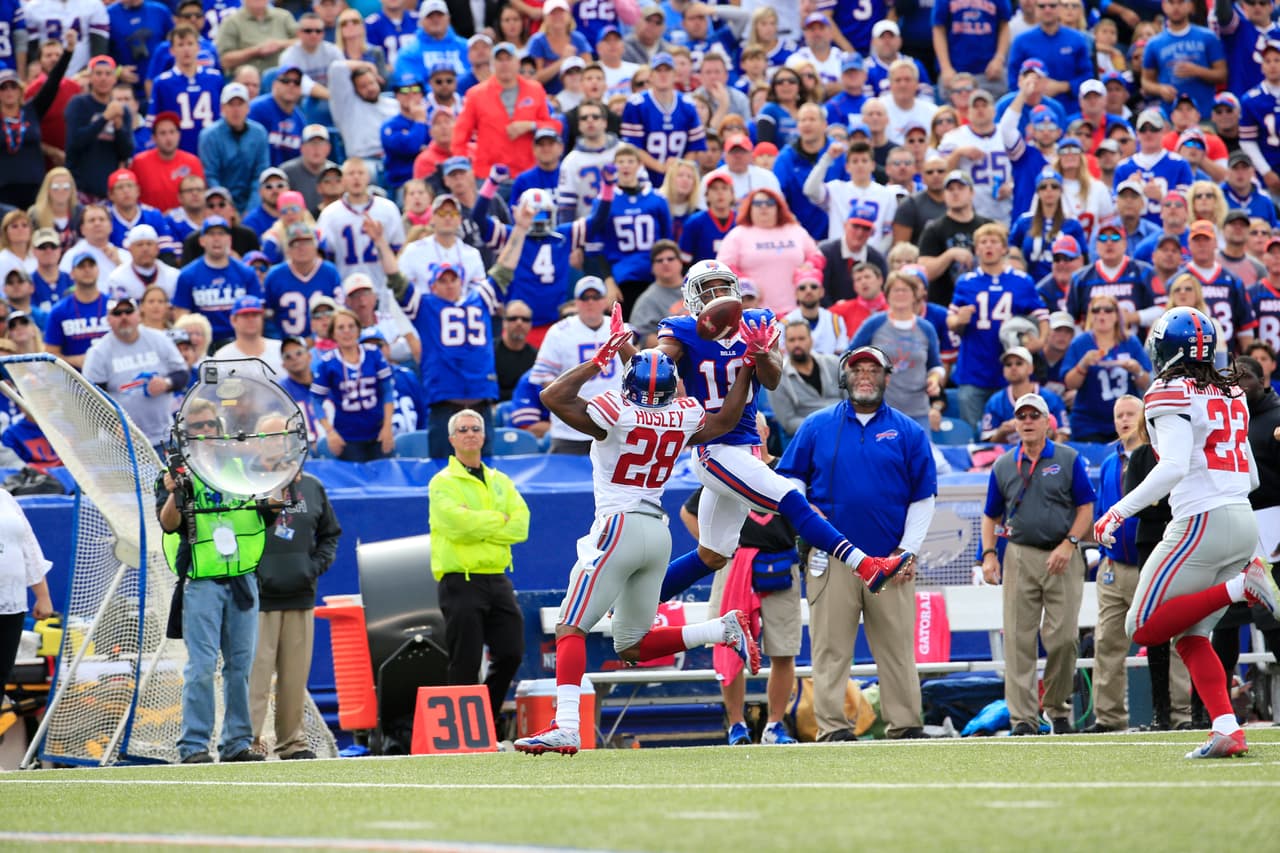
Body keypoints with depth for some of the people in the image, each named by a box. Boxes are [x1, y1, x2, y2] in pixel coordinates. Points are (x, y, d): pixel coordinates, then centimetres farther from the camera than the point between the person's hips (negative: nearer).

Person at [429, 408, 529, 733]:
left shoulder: (501, 482, 17)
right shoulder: (443, 483, 0)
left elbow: (520, 525, 2)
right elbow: (456, 523, -17)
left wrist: (480, 526, -10)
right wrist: (500, 521, -7)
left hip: (497, 580, 6)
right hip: (461, 581, -6)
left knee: (510, 655, 3)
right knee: (465, 665, -5)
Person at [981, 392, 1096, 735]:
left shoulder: (1069, 459, 5)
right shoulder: (1003, 466, 11)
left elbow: (1086, 507, 3)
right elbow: (991, 516, 16)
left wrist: (1069, 544, -10)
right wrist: (988, 554, 2)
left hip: (1063, 557, -2)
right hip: (1020, 558, 2)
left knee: (1064, 637, -6)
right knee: (1019, 639, -5)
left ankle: (1057, 708, 12)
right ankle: (1023, 717, -6)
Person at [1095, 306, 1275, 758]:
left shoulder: (1173, 394, -7)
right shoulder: (1231, 393, 16)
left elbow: (1174, 467, -20)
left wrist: (1119, 512, -16)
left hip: (1203, 521, -8)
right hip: (1244, 522, 8)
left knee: (1144, 628, -3)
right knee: (1189, 636, 11)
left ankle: (1239, 587, -17)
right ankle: (1227, 730, -4)